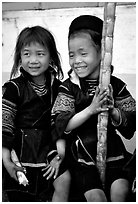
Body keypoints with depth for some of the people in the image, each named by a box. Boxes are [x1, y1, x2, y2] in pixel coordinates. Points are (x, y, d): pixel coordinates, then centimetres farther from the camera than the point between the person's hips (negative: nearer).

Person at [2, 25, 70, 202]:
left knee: (64, 180, -10)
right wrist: (6, 161, -15)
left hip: (48, 147, 3)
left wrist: (59, 155, -4)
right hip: (21, 148, -3)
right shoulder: (14, 88, -11)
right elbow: (4, 126, -12)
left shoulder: (57, 87, 2)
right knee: (21, 197, 1)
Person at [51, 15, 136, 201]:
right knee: (95, 196, -15)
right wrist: (91, 109, -24)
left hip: (113, 153, 2)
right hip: (82, 157, -1)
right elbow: (61, 127, -14)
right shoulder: (68, 88, -4)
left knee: (120, 191, -16)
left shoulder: (116, 86, 0)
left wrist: (112, 110, -19)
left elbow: (130, 126, 1)